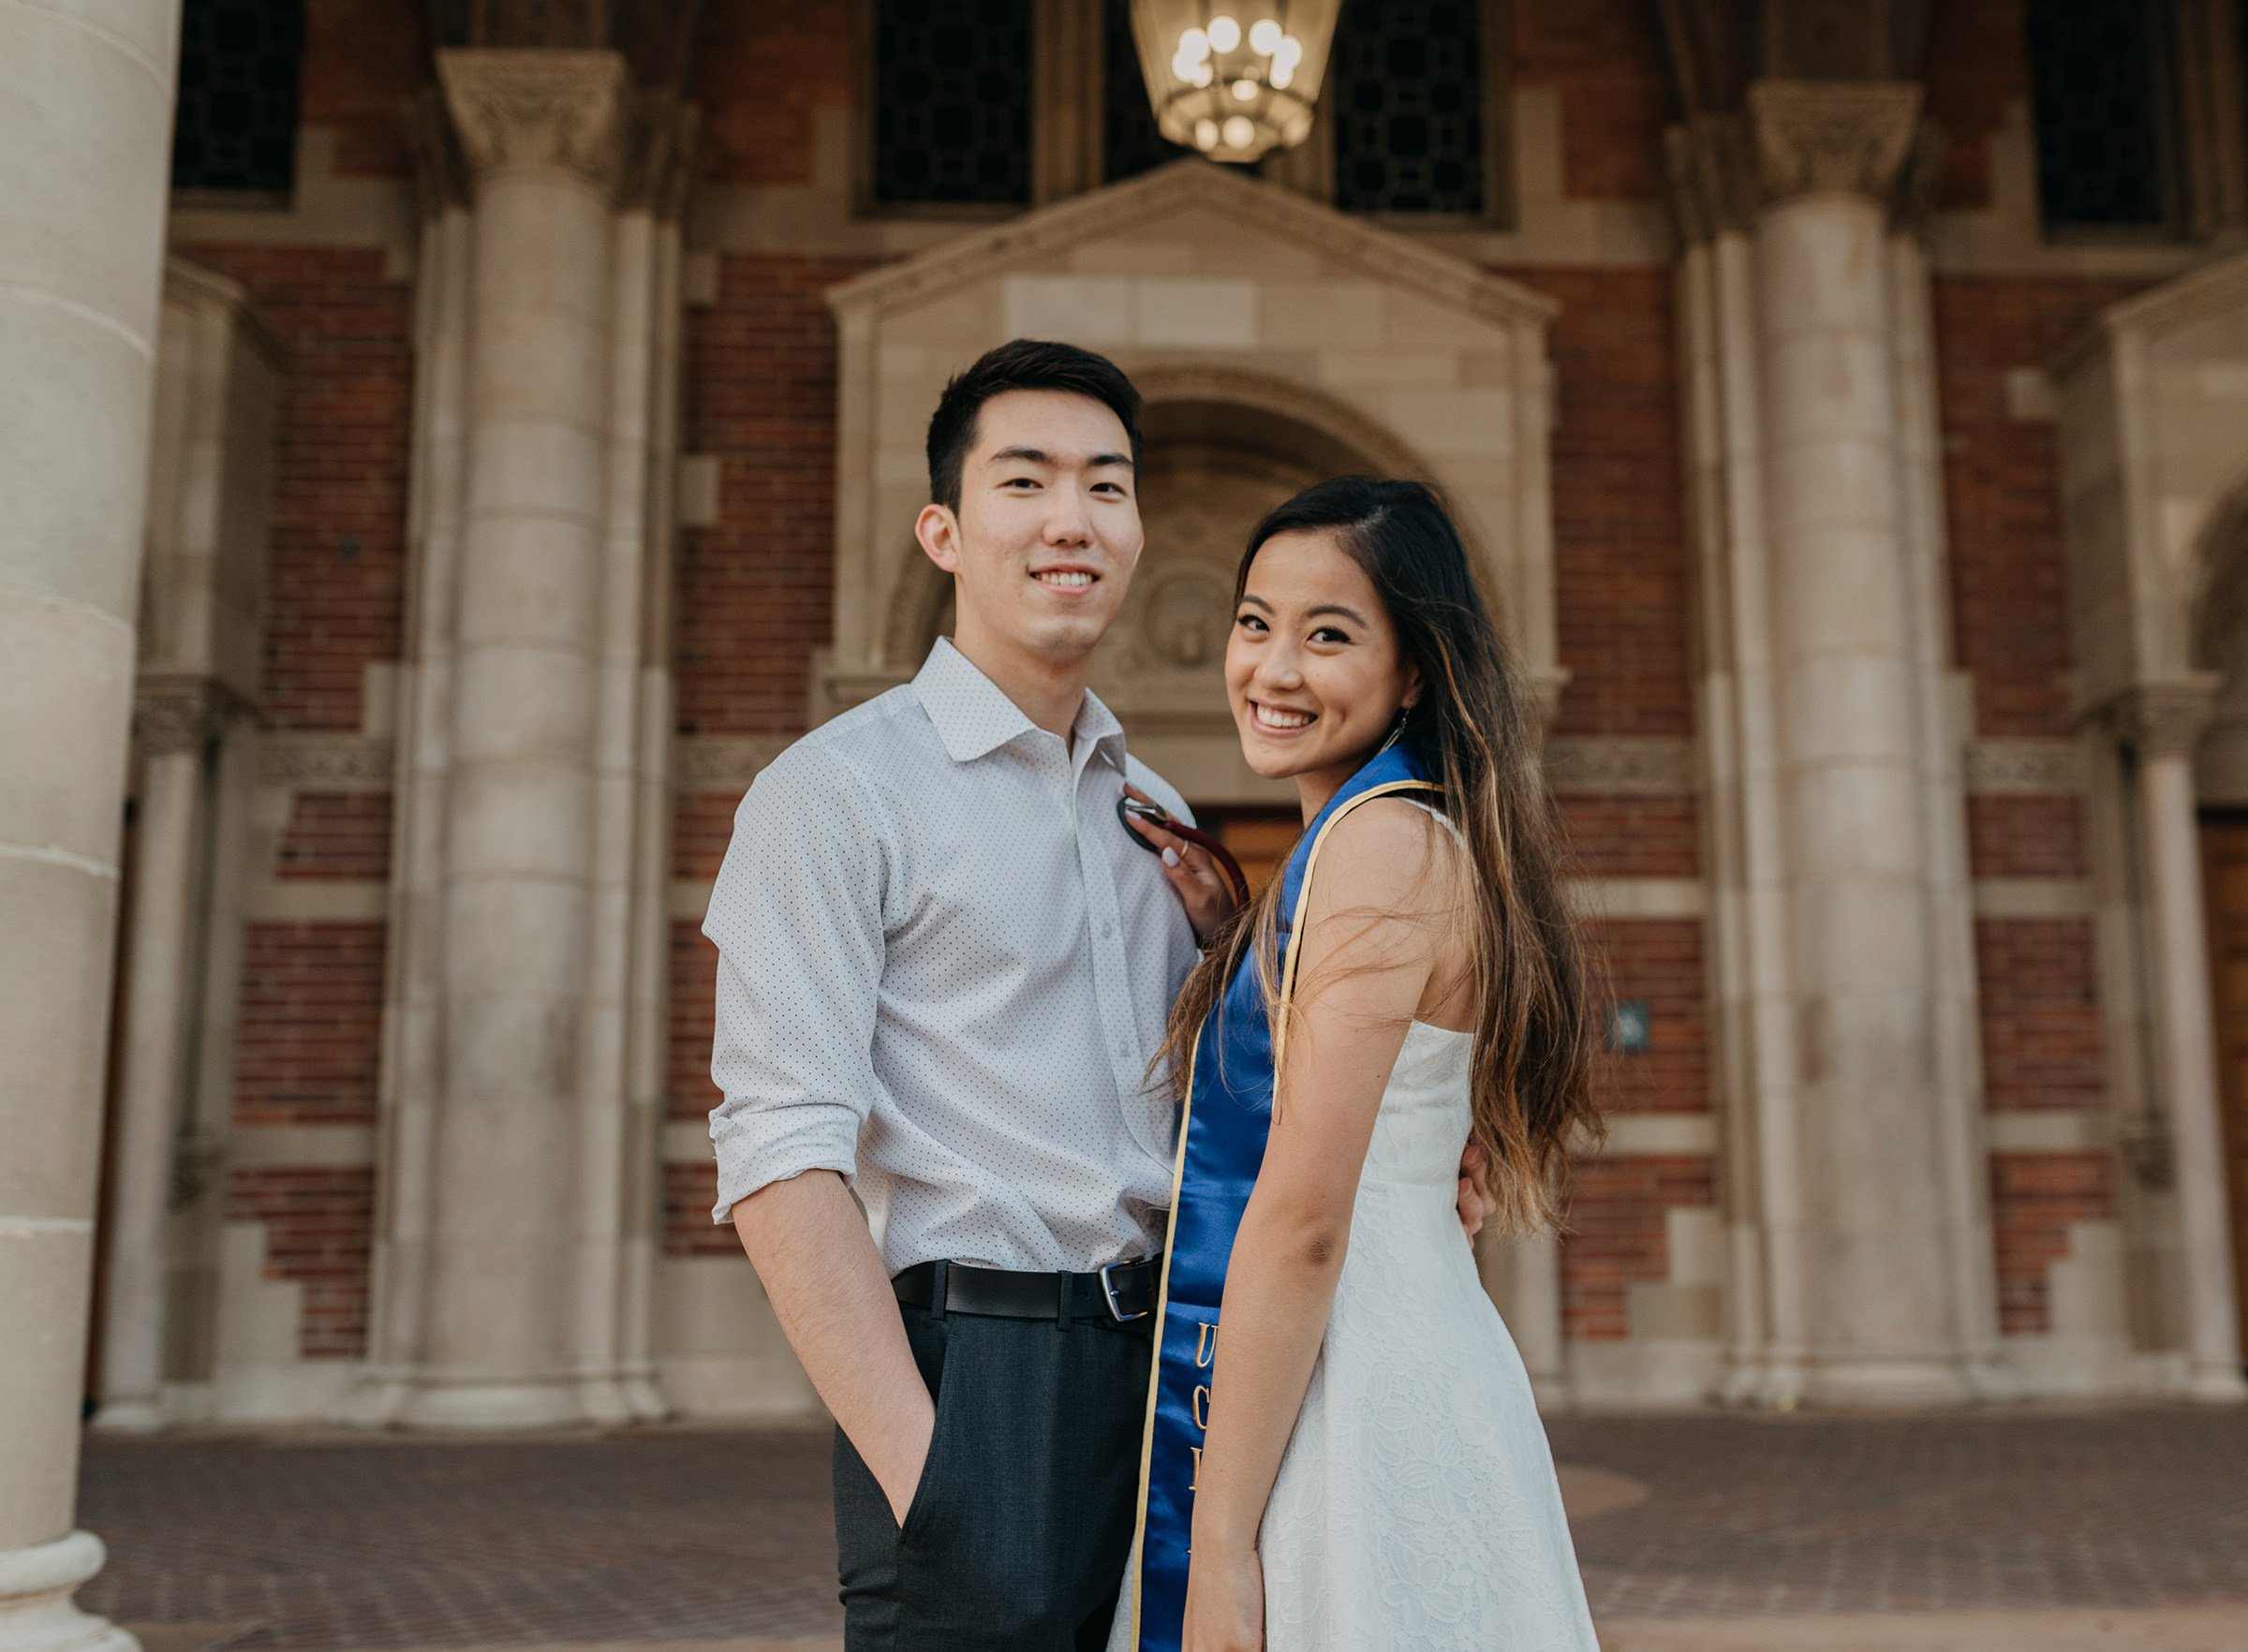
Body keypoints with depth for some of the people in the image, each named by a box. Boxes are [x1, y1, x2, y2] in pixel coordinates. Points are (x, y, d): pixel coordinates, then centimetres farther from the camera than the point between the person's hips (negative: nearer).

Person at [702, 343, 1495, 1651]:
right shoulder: (835, 794, -5)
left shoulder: (1156, 811, 15)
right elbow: (781, 1154, -13)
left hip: (1176, 1356, 6)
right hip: (979, 1376, -6)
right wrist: (918, 1463, -20)